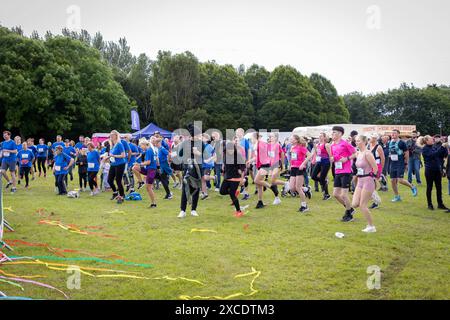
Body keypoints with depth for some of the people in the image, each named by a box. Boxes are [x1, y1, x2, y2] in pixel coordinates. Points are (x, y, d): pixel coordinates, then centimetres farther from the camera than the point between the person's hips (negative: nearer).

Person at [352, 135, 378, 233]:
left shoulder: (367, 153, -15)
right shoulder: (358, 153, 10)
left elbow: (375, 168, -15)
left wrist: (372, 177, -4)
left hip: (368, 180, -8)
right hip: (360, 181, 8)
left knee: (362, 205, -5)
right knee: (354, 205, 1)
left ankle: (371, 226, 9)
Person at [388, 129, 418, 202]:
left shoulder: (402, 143, -8)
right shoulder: (390, 143, 10)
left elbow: (406, 153, -6)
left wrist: (405, 163, -4)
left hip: (400, 164, -6)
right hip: (393, 164, 6)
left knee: (400, 180, -14)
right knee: (393, 181, 6)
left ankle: (412, 187, 11)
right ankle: (397, 196, 18)